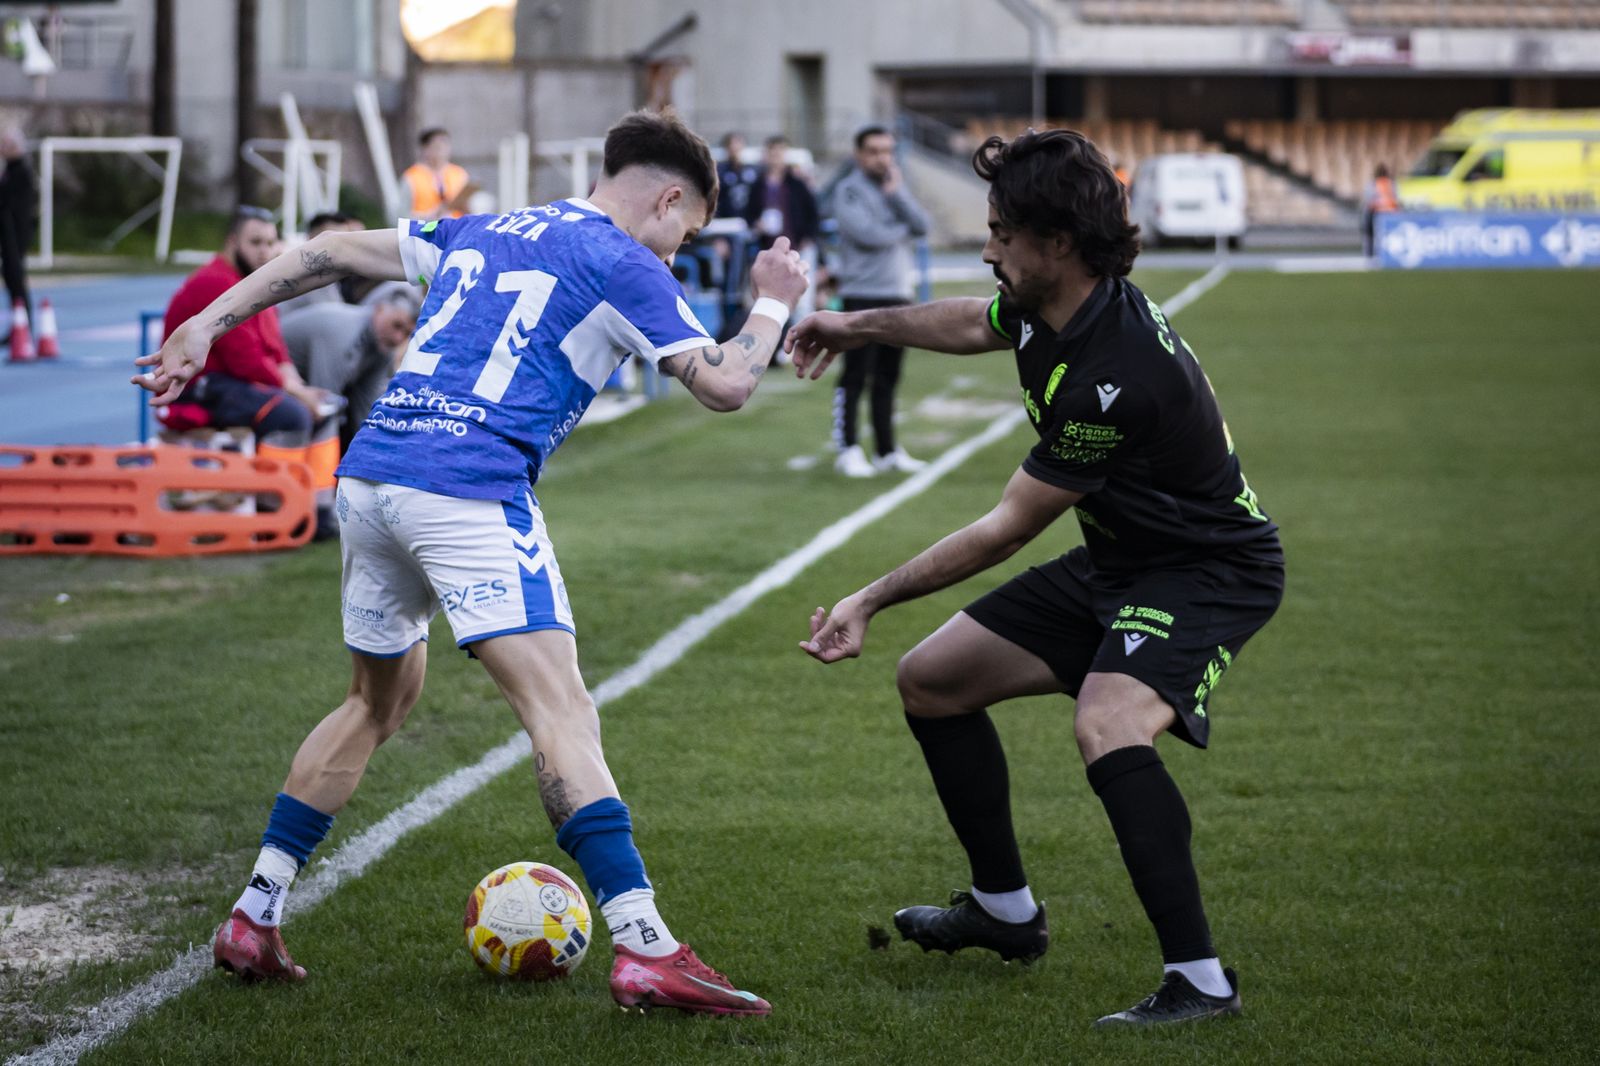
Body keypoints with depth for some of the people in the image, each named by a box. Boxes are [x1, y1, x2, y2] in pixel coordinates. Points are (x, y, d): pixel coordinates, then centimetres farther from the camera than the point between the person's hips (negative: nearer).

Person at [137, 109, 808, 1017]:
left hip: (368, 476, 7)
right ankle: (645, 951, -23)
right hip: (470, 490, -7)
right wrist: (774, 303, 18)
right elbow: (724, 385, 0)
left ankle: (255, 918, 24)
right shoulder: (624, 266, 4)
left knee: (382, 698, 25)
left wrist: (209, 324, 23)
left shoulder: (483, 232, 24)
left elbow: (337, 252, 22)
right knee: (561, 710, -12)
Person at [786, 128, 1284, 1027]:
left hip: (1210, 571, -10)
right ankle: (1006, 910, 29)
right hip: (1116, 562, 10)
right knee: (931, 680, 13)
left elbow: (1005, 531, -24)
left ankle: (1200, 978, -29)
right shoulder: (1049, 309, -6)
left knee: (1108, 725, -37)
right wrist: (860, 326, 27)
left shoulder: (1116, 377, -33)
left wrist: (872, 600, -17)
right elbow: (974, 322, 22)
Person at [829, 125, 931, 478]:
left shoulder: (896, 187, 14)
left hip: (898, 294, 6)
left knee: (888, 377, 10)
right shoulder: (849, 191, -6)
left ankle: (887, 450, 15)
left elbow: (921, 224, 1)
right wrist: (903, 230, -2)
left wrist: (895, 195, -10)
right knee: (855, 377, -6)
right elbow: (867, 233, -19)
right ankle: (848, 451, -2)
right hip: (863, 294, -6)